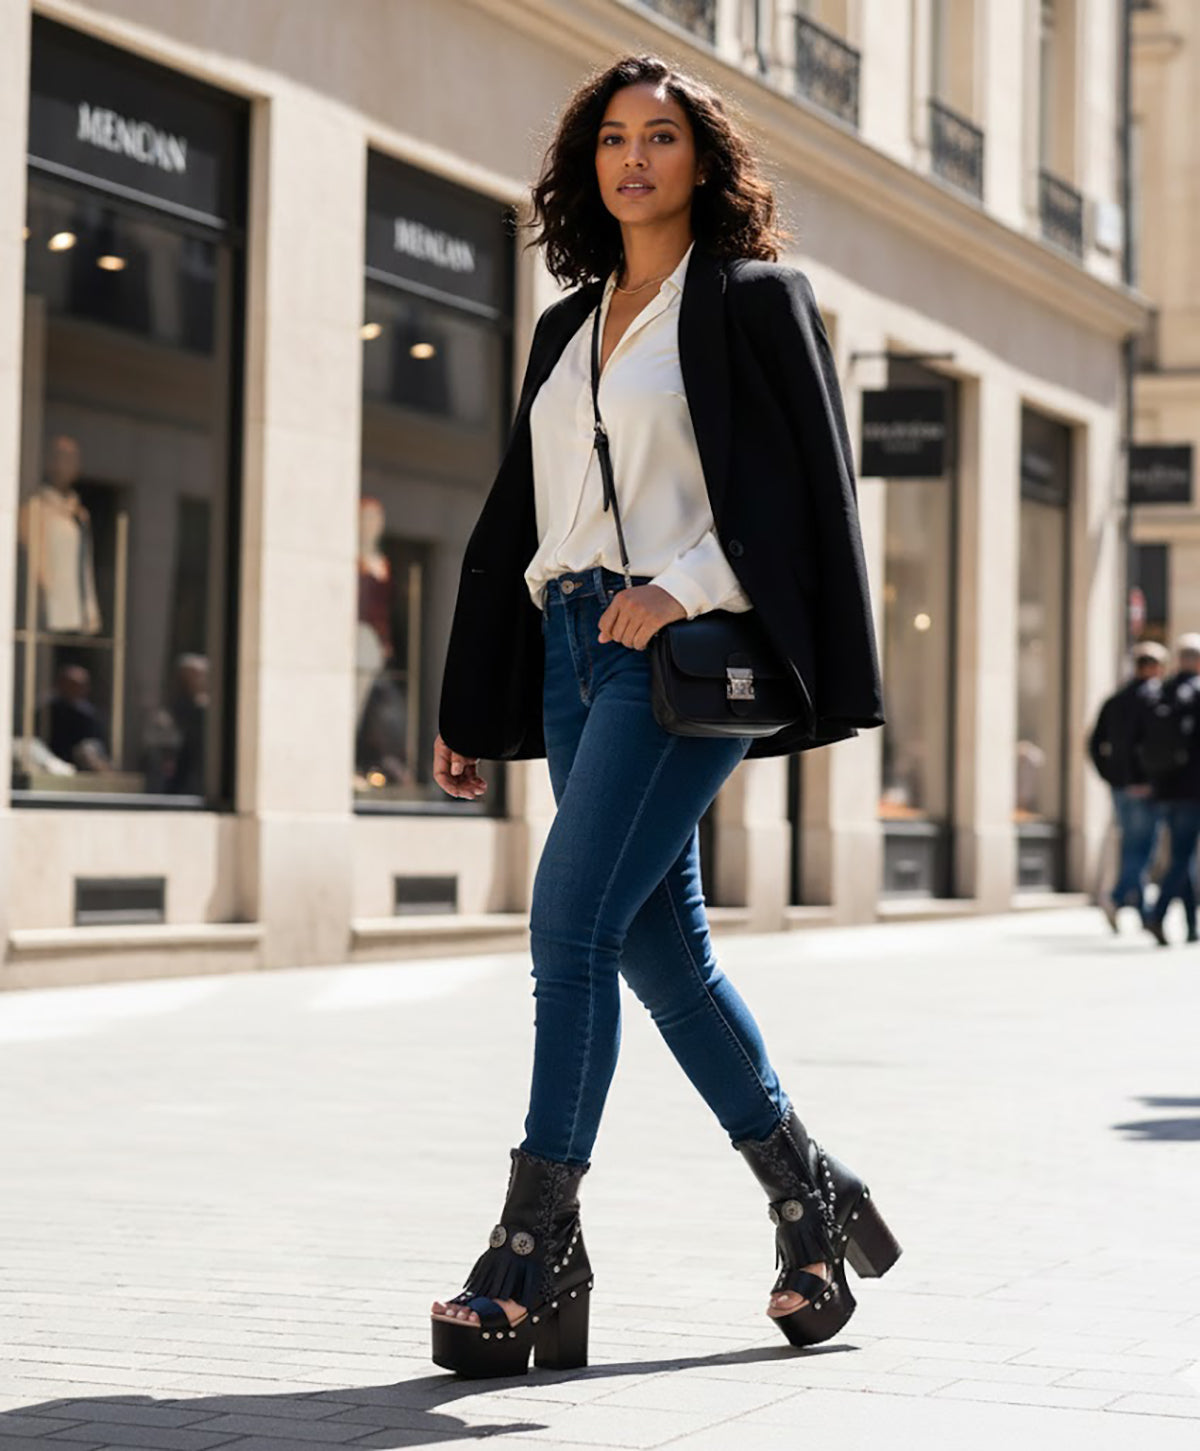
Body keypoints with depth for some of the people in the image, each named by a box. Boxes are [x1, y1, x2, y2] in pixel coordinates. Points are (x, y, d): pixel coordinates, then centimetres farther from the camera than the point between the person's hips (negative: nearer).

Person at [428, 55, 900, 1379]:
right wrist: (468, 707, 17)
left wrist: (680, 587, -19)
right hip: (576, 649, 7)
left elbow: (805, 485, -7)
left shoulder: (754, 300, 2)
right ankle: (811, 1203, 20)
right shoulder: (568, 330, 20)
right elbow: (515, 519, 20)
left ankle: (536, 1259, -13)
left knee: (570, 921, -16)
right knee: (658, 946, 7)